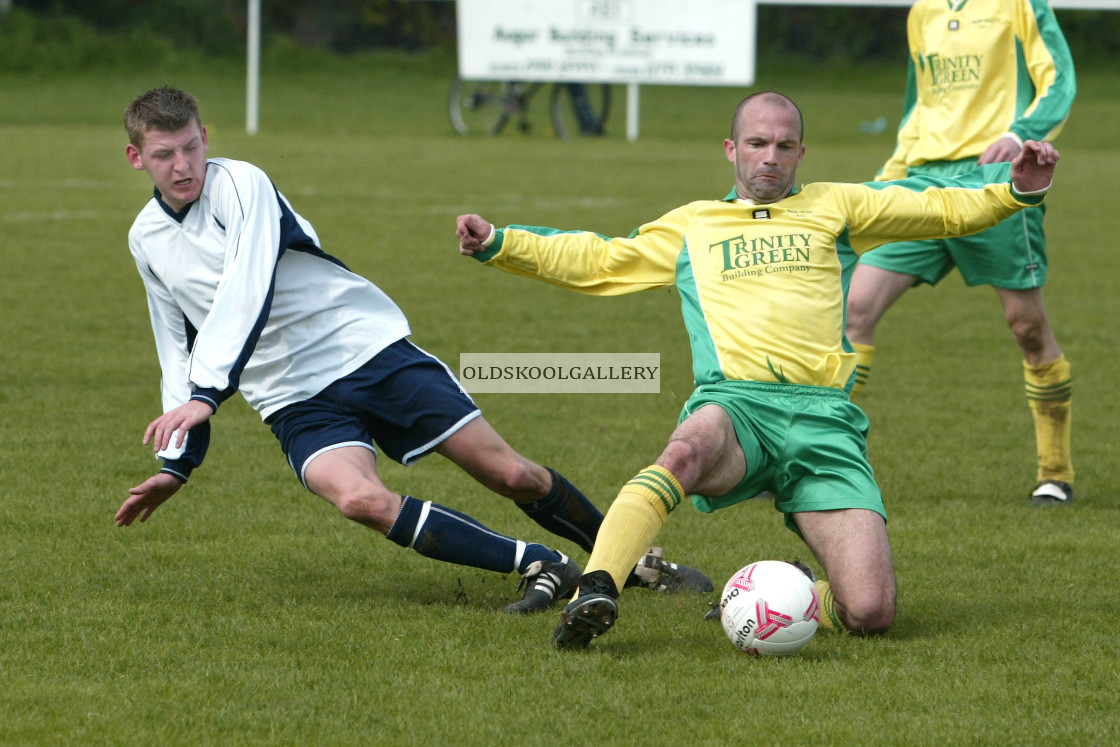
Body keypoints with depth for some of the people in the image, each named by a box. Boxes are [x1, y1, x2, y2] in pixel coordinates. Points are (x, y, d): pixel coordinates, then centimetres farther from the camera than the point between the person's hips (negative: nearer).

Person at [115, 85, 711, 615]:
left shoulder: (240, 184, -12)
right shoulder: (146, 240, 9)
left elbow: (247, 297, -25)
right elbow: (182, 352, 22)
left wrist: (205, 396, -34)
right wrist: (177, 464, 18)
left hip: (370, 348, -4)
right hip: (299, 402, 4)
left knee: (511, 475, -6)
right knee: (359, 499, -28)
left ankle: (634, 560, 19)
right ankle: (538, 566, -25)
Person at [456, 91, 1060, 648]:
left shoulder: (834, 208, 24)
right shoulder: (690, 226, 26)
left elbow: (941, 207, 22)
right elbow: (595, 261, 29)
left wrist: (1014, 189, 4)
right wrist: (497, 244, 18)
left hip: (823, 418, 1)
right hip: (734, 403, -1)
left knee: (870, 613, -17)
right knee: (688, 449, -43)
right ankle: (594, 592, -50)